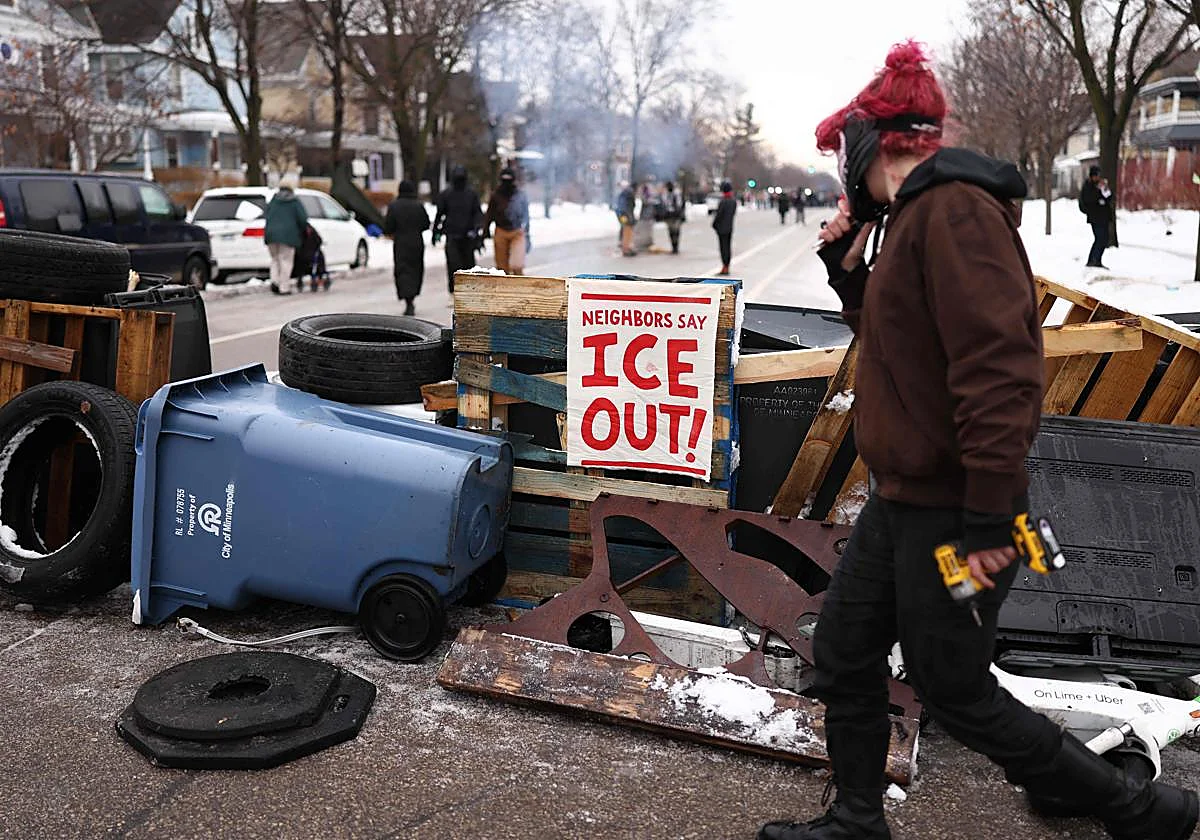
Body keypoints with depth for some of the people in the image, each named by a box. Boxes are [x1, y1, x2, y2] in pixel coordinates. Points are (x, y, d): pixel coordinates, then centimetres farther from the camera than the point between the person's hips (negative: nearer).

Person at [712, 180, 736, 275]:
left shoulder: (723, 202, -20)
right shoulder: (734, 201, 4)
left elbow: (718, 214, -16)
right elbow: (734, 213, 11)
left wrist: (714, 224, -2)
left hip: (722, 228, -8)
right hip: (730, 227, 8)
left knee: (723, 247, -5)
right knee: (728, 247, 12)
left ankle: (724, 268, -5)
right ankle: (727, 267, 19)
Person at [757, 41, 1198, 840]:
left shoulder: (954, 206, -19)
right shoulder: (915, 214, 13)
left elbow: (997, 363, -27)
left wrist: (987, 520, -27)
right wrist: (848, 268, 10)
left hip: (950, 513, -10)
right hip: (902, 502, 10)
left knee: (957, 692, 5)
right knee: (844, 656, 15)